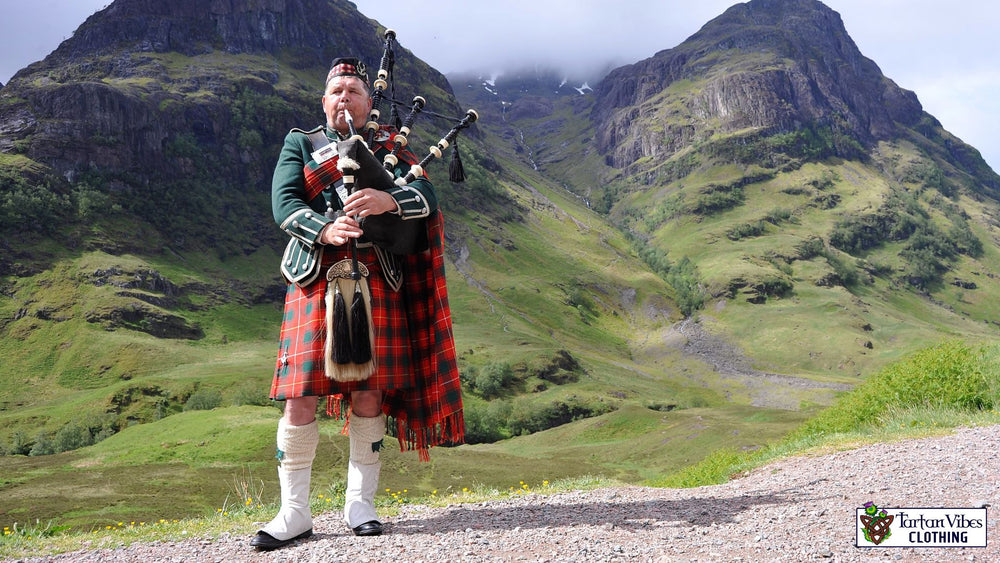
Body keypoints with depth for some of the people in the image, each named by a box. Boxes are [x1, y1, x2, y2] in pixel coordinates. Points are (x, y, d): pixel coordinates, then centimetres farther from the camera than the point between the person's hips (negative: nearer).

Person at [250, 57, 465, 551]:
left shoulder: (390, 146, 15)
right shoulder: (299, 145, 14)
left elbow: (425, 195, -1)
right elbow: (283, 203, -3)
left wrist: (388, 200, -23)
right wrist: (325, 230, -22)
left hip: (377, 282, 1)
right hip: (315, 279, -1)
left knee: (369, 391, 3)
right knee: (300, 395, -5)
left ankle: (360, 504, 17)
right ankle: (294, 513, 6)